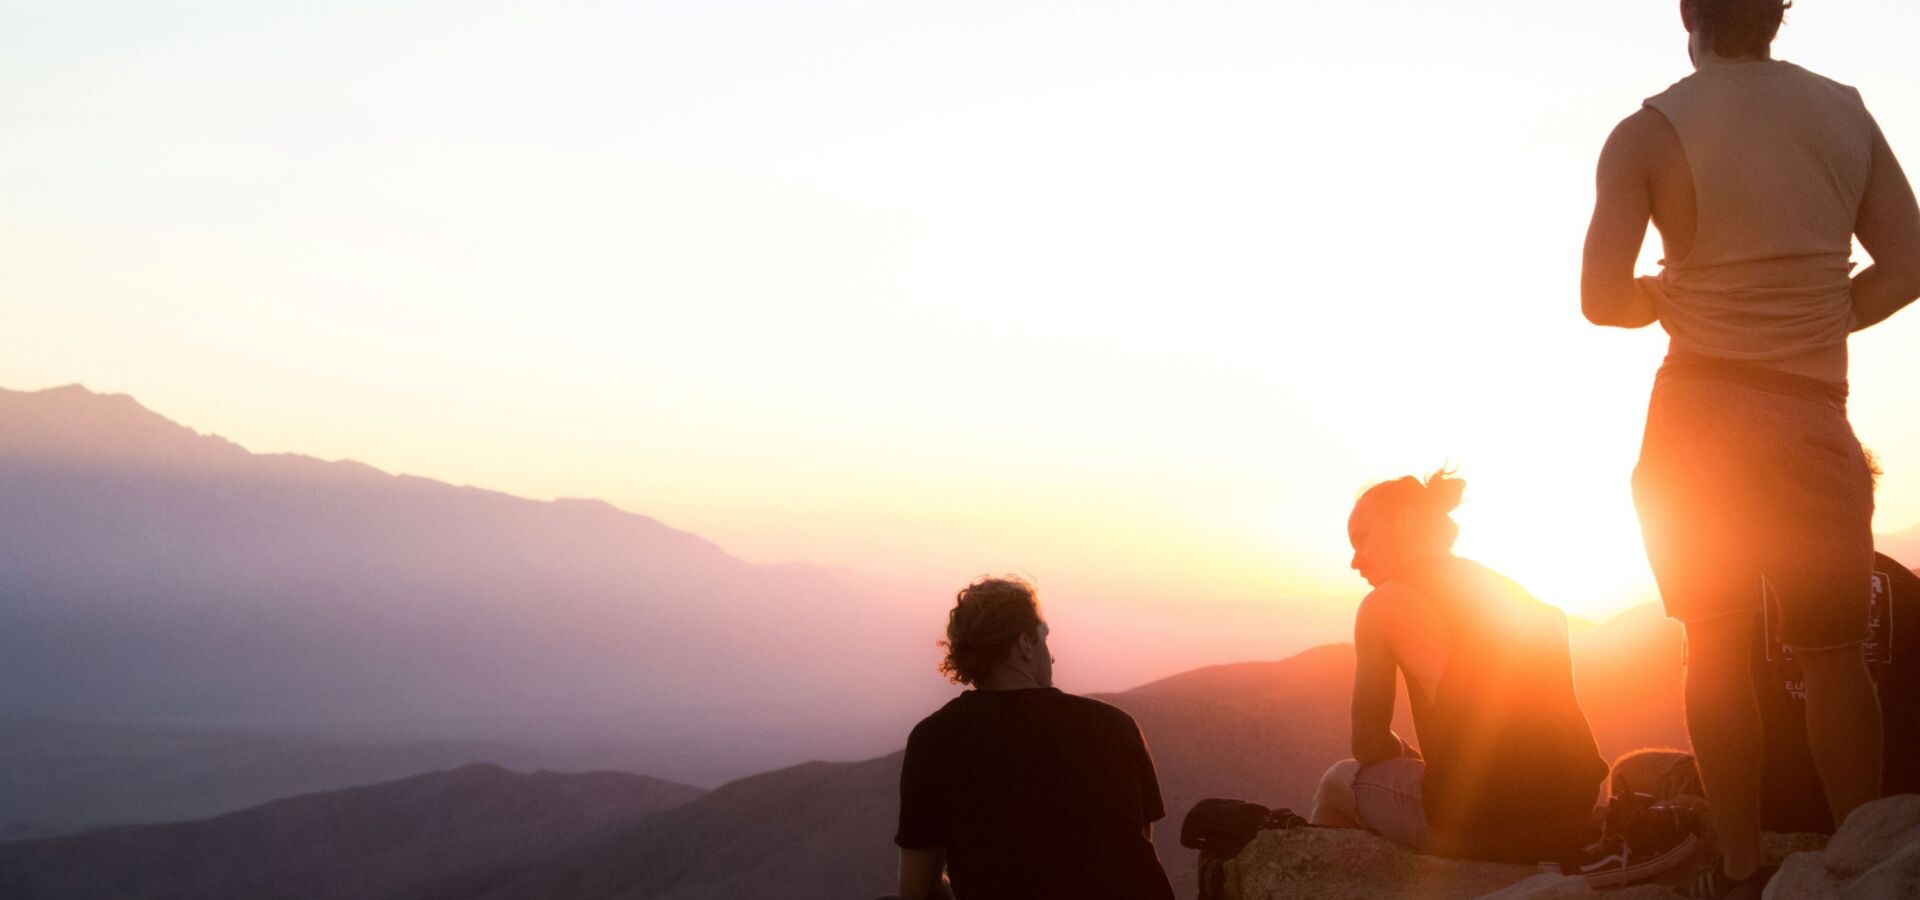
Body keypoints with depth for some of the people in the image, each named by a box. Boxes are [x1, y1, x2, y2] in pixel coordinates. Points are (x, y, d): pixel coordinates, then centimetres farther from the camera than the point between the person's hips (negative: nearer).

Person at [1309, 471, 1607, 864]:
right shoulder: (1516, 594, 18)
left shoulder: (1387, 603, -1)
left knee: (1339, 780, 22)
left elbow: (1369, 745, 2)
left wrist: (1409, 756, 22)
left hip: (1476, 826, -7)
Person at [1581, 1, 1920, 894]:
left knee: (1717, 648, 9)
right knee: (1831, 649, 10)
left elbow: (1604, 298, -11)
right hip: (1815, 415, 1)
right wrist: (1811, 323, 11)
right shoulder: (1846, 113, 2)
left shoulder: (1649, 132, -7)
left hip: (1697, 419, -1)